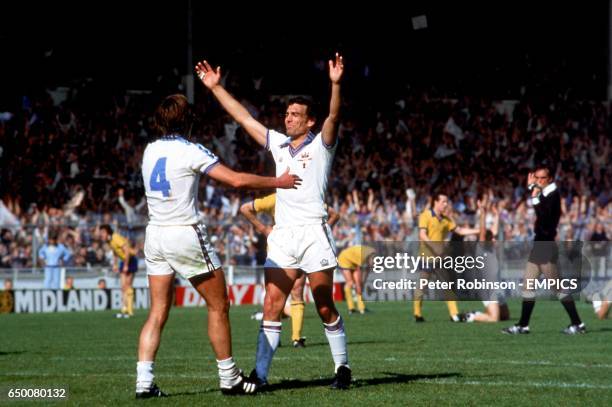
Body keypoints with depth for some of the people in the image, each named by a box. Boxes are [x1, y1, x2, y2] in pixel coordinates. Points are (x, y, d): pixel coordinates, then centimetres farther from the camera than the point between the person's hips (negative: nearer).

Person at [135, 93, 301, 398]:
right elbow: (237, 180, -15)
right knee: (218, 305, 6)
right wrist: (278, 182, -3)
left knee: (158, 312, 5)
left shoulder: (150, 150, 8)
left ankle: (144, 381, -6)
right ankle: (229, 379, 9)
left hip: (154, 234, 6)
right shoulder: (190, 152, -12)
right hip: (185, 234, -6)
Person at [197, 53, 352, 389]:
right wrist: (215, 87, 21)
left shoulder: (320, 144, 2)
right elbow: (244, 118, 22)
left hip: (313, 232, -5)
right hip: (282, 235, 5)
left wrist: (335, 84, -33)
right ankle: (260, 373, -4)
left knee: (325, 308, -2)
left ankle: (342, 367, 10)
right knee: (272, 306, -2)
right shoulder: (279, 144, 17)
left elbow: (333, 117, -16)